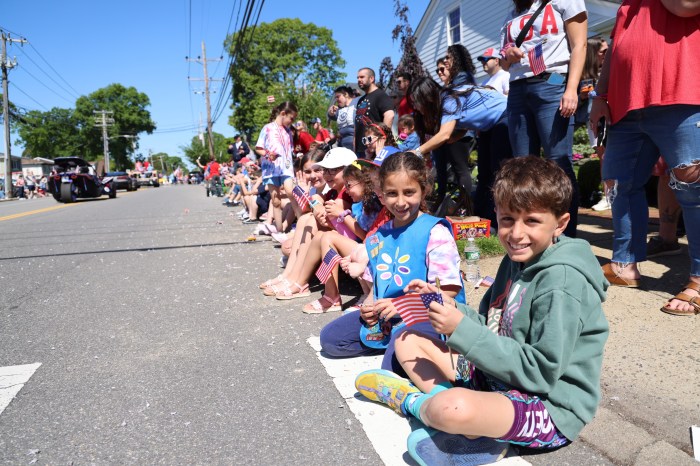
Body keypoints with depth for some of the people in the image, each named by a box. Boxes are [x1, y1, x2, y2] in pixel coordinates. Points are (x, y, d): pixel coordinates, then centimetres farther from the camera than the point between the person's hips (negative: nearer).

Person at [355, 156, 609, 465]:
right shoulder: (519, 259, 4)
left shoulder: (562, 282, -22)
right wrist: (452, 309, -11)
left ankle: (410, 402, -1)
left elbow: (541, 372, -25)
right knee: (408, 340, 8)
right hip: (499, 379, 9)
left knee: (452, 408, -37)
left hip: (550, 405, -9)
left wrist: (463, 330, -27)